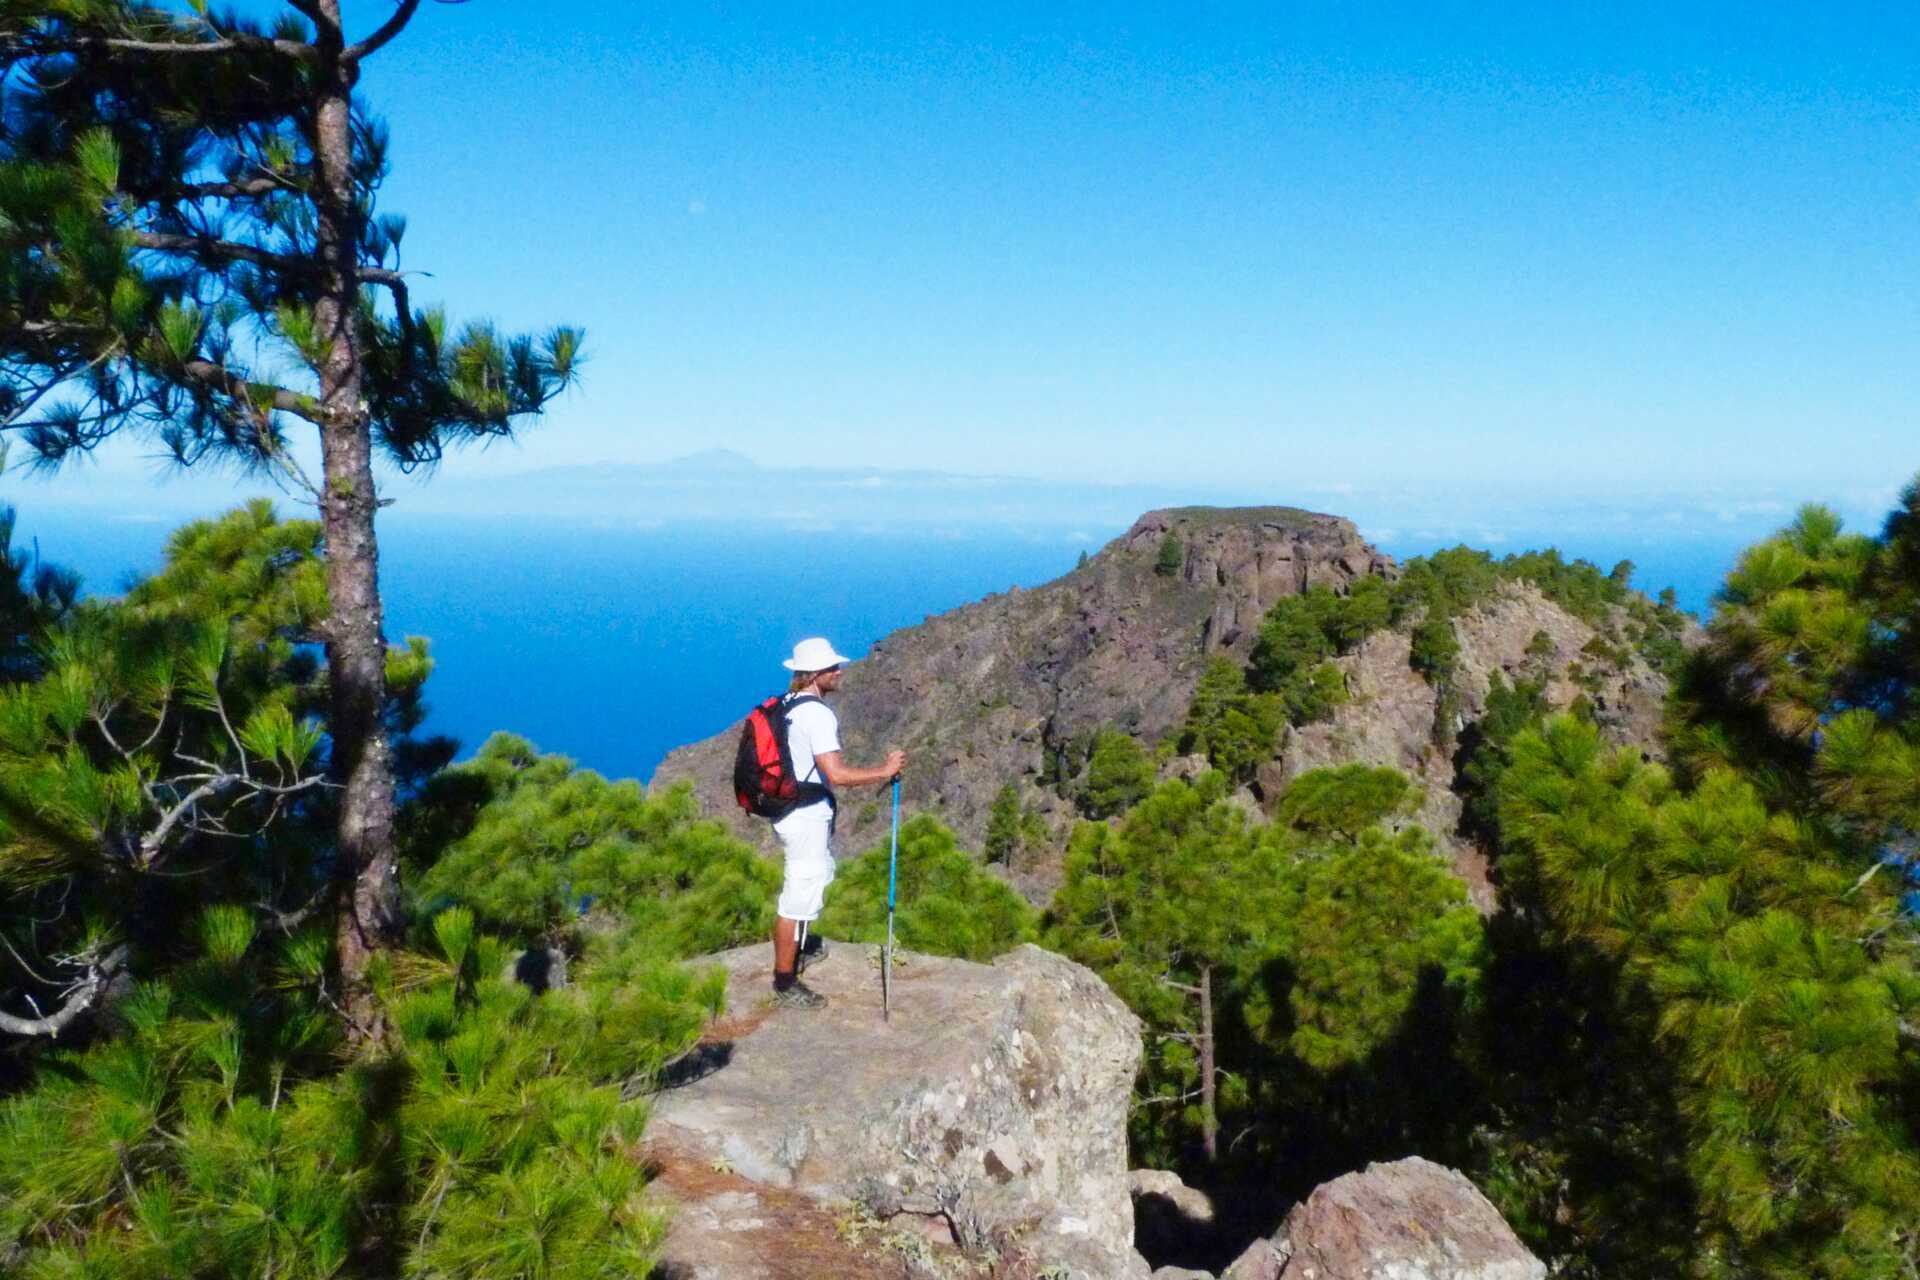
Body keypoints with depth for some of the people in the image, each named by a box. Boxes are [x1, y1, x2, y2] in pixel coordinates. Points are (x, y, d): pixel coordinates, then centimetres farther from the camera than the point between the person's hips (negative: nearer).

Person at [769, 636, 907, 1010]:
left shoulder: (790, 705, 7)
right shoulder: (817, 714, -23)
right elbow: (837, 774, -30)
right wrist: (884, 771, -19)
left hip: (789, 809, 10)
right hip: (807, 818, -10)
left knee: (815, 877, 28)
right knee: (800, 895, -1)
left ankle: (797, 949, 44)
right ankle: (785, 984, 9)